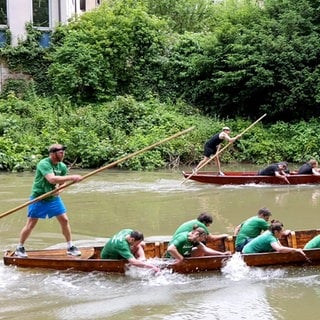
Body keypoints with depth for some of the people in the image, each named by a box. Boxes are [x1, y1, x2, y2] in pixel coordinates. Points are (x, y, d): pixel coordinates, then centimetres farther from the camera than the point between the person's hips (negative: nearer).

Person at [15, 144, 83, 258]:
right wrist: (72, 177, -42)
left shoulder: (62, 167, -4)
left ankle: (70, 247, 15)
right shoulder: (43, 164, -24)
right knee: (31, 224, 1)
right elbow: (52, 179, -39)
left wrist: (59, 189, -13)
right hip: (38, 198, -5)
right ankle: (20, 248, 17)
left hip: (54, 198, 6)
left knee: (64, 220, 2)